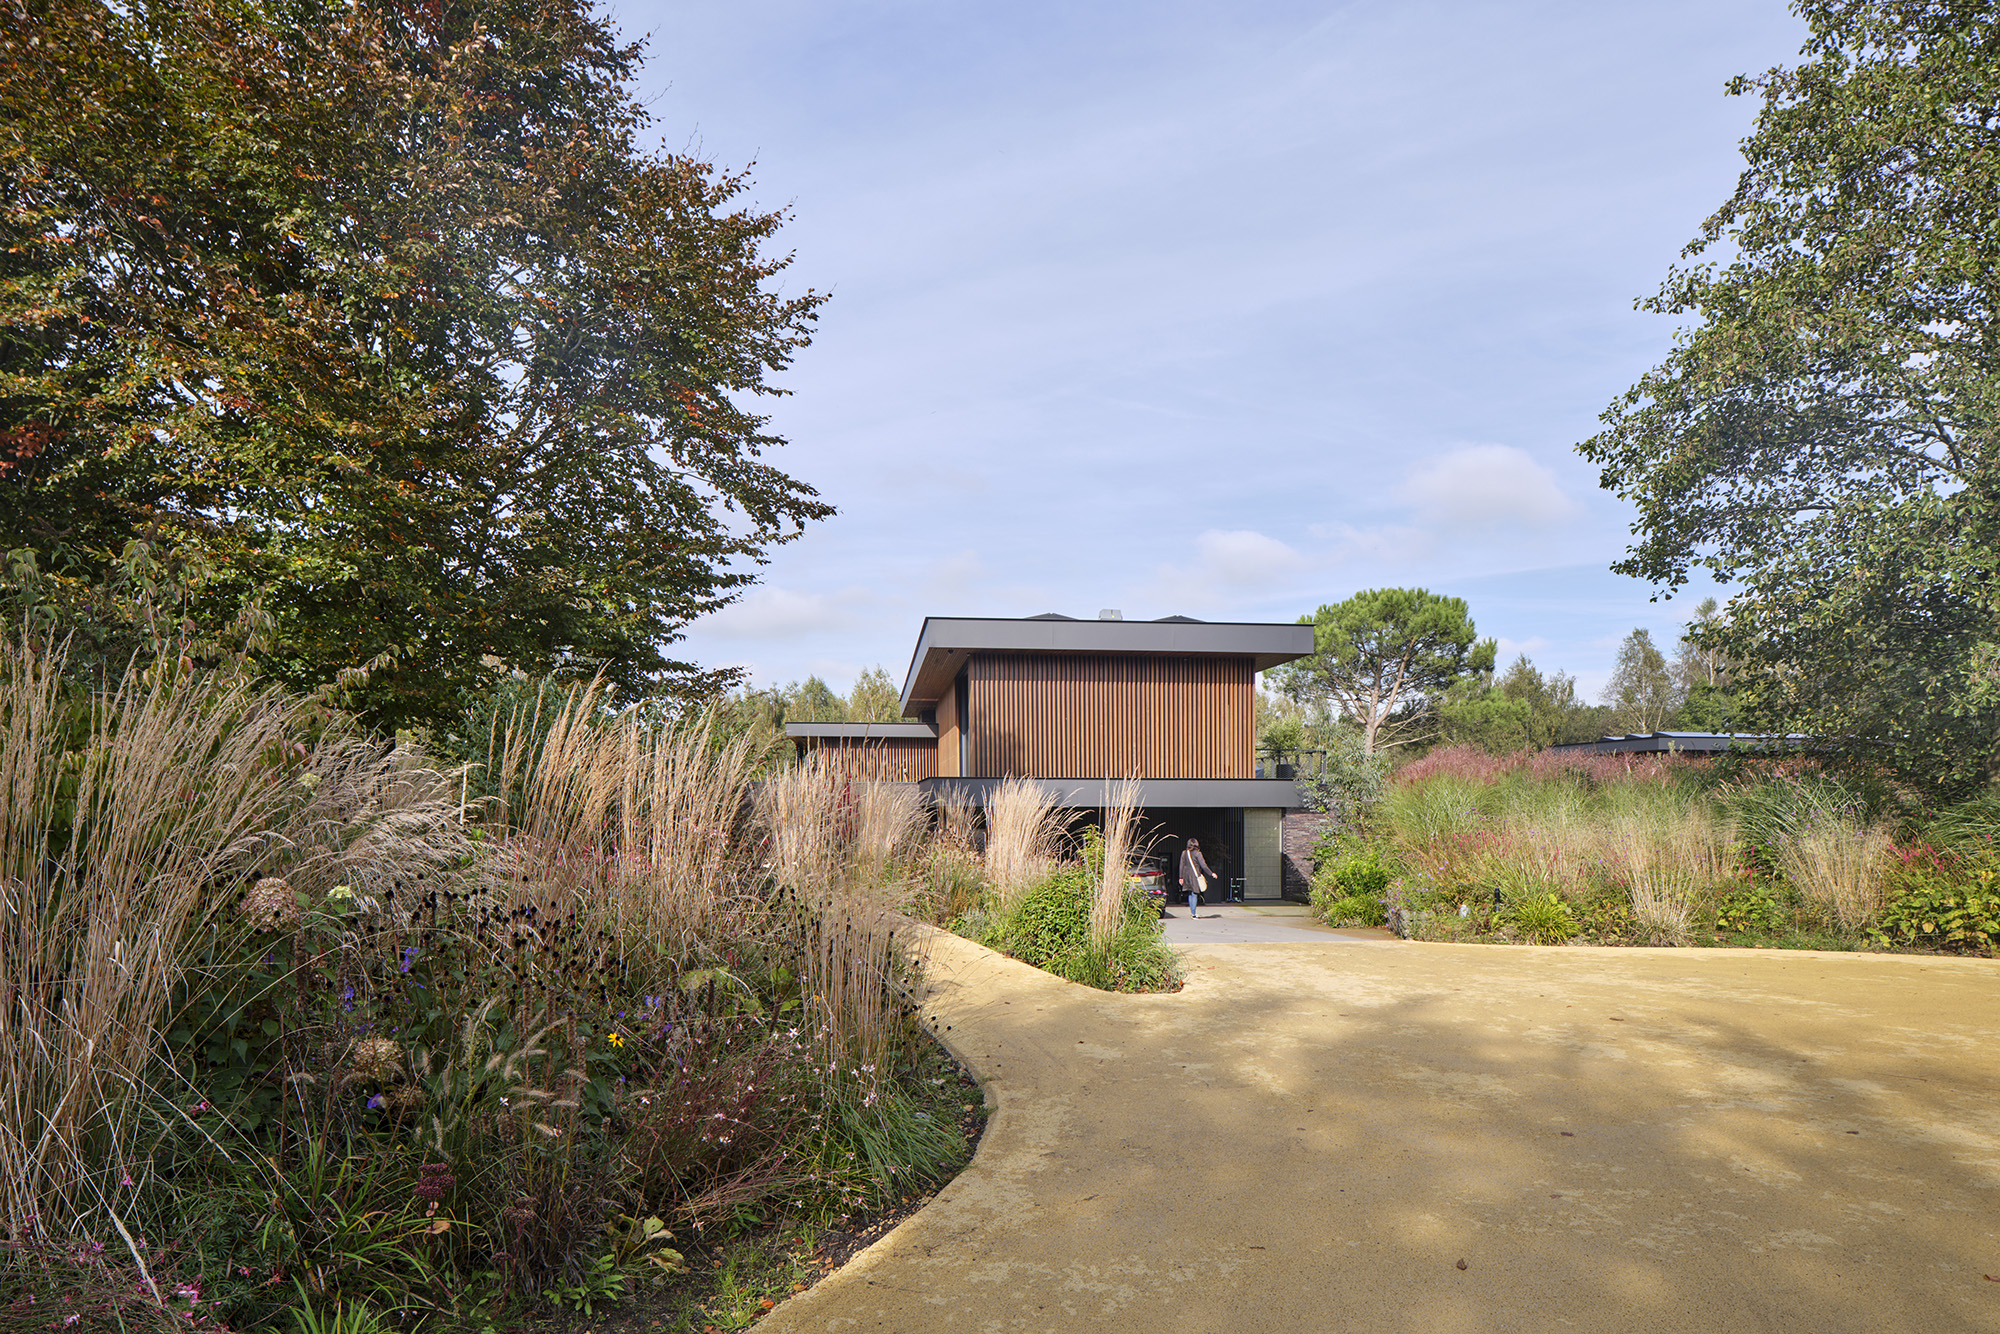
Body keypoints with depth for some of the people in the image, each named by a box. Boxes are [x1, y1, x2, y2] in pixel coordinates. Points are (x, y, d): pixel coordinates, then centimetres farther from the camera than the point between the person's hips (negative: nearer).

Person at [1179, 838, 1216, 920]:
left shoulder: (1184, 853, 6)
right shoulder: (1197, 853, -8)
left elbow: (1182, 866, 8)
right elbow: (1203, 865, -10)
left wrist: (1181, 877, 13)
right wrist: (1211, 874, -2)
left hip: (1186, 875, 5)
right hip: (1195, 875, -5)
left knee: (1190, 894, 15)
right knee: (1195, 894, -1)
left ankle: (1191, 911, 17)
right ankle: (1193, 913, -2)